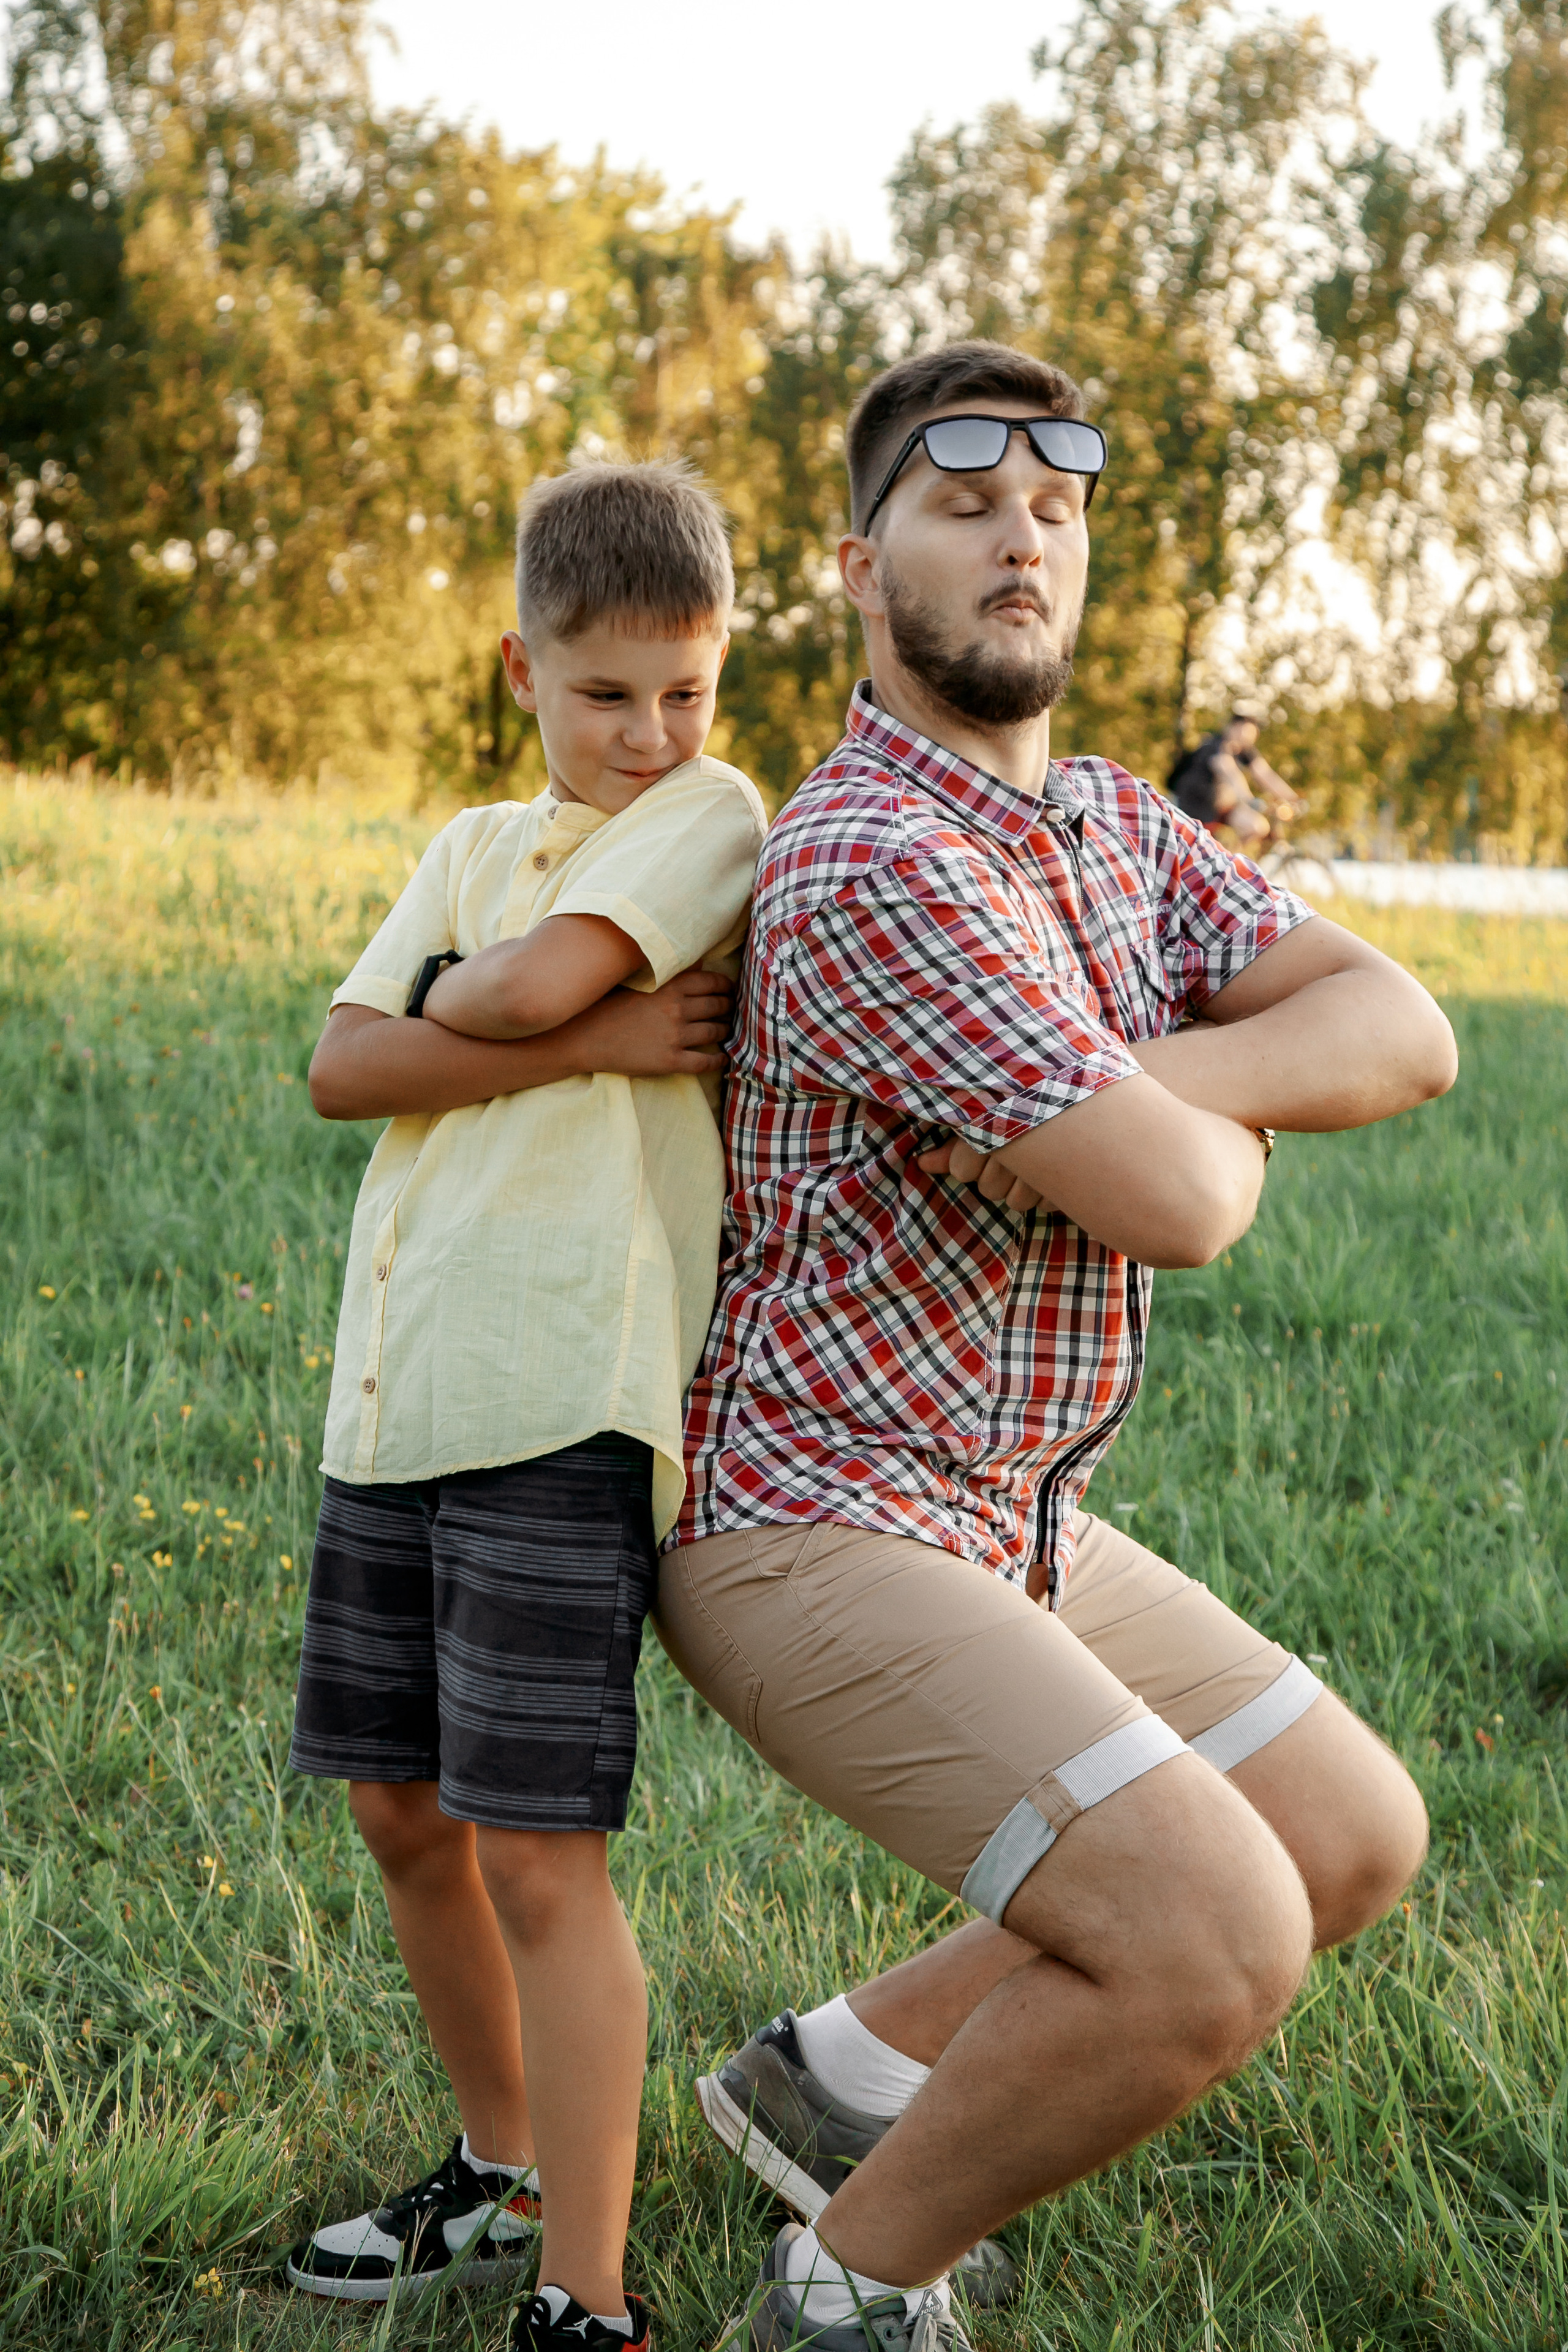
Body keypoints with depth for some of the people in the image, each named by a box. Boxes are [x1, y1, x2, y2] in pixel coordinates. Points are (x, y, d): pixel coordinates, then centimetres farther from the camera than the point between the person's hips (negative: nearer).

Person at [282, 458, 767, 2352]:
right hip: (392, 1394, 7)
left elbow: (540, 971, -20)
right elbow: (343, 1068, 0)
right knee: (402, 1814, 17)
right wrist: (590, 1039, -11)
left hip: (566, 1407, -7)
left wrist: (456, 1004, 2)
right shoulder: (472, 848, 16)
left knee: (539, 1854, -8)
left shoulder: (712, 819, -2)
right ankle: (504, 2175, 37)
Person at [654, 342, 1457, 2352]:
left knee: (1355, 1841, 15)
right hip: (810, 1530, -10)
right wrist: (1212, 1120, -3)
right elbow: (1170, 1202, -26)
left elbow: (1400, 1032, -4)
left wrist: (1163, 1082, -20)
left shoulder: (1119, 824, 9)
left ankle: (845, 2073, 21)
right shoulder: (871, 867, -23)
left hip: (1009, 1524, 10)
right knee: (1216, 1945, -22)